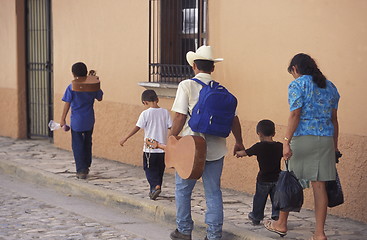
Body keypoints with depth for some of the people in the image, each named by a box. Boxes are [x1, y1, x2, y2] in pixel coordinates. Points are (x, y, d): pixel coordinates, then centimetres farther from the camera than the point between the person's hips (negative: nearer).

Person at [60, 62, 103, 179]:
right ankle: (86, 167, 30)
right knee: (87, 143, 20)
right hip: (89, 121, 4)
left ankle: (81, 170, -1)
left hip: (76, 121, -4)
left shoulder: (71, 88, -10)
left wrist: (63, 119, -1)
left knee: (77, 145, 3)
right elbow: (99, 98, 13)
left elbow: (67, 104, -8)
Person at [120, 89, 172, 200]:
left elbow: (137, 127, -9)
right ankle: (153, 191, 19)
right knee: (159, 170, 15)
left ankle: (156, 186, -13)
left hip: (150, 148, -4)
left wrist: (125, 138, -2)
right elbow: (170, 127, 2)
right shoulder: (165, 112, 1)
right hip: (163, 148, 4)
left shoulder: (145, 113, -9)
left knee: (149, 169, 6)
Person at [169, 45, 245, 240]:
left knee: (183, 189, 13)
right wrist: (239, 142, 21)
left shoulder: (187, 85, -6)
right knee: (213, 192, 10)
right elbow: (233, 118, 8)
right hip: (216, 148, 4)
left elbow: (180, 116, -13)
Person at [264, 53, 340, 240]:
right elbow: (333, 118, 15)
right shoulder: (329, 86, 15)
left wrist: (287, 141, -14)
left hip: (303, 138, -5)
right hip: (326, 139, 5)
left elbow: (295, 115, -12)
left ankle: (281, 224, 21)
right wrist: (335, 144, 20)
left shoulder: (297, 84, -3)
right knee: (319, 185, 4)